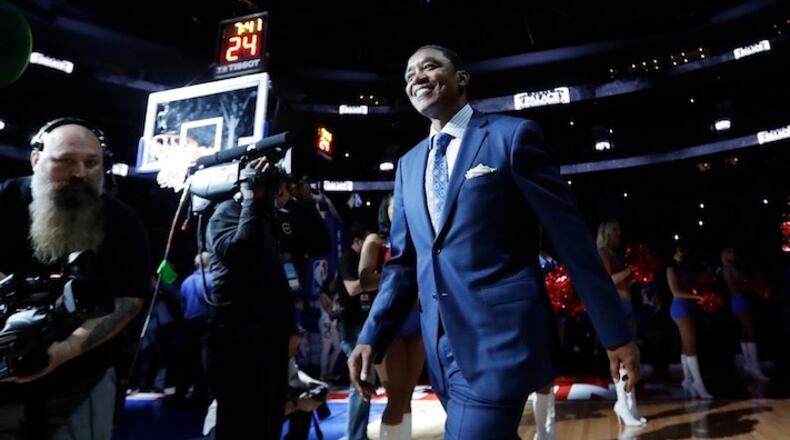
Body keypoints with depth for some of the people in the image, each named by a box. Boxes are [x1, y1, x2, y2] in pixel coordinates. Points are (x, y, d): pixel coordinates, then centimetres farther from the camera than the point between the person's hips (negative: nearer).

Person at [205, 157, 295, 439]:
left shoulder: (267, 215, 18)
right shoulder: (227, 212, -3)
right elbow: (235, 253, -26)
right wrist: (252, 200, -18)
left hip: (272, 334, 9)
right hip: (239, 337, -8)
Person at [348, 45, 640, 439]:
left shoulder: (513, 135, -3)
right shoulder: (409, 164, 14)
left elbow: (570, 236, -5)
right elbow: (403, 261, 13)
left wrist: (616, 333, -3)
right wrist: (372, 337, 3)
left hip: (501, 336, -6)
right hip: (441, 344, 6)